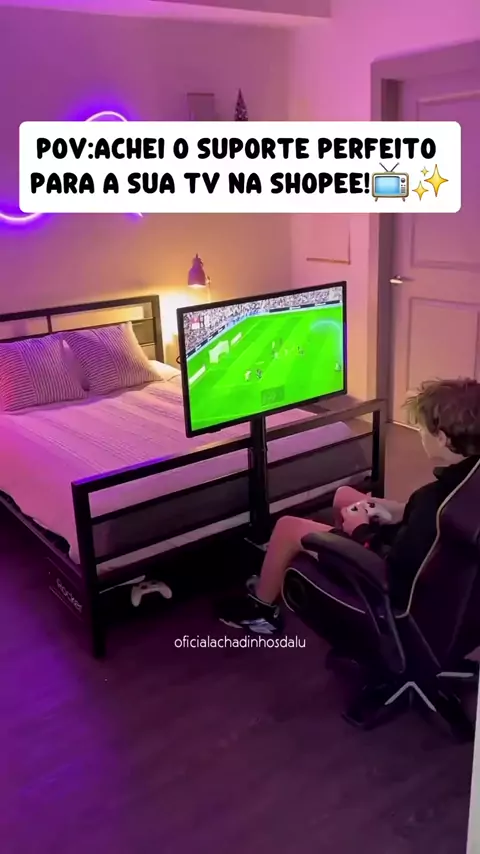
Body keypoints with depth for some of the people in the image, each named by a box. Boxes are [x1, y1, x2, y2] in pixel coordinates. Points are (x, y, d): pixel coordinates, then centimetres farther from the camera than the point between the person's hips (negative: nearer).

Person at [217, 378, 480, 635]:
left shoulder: (435, 498, -39)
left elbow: (394, 572, -31)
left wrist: (361, 530, -15)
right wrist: (402, 511, -1)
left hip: (398, 582, -8)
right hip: (426, 561, 8)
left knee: (287, 527, 1)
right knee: (343, 495, 23)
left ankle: (261, 608, 23)